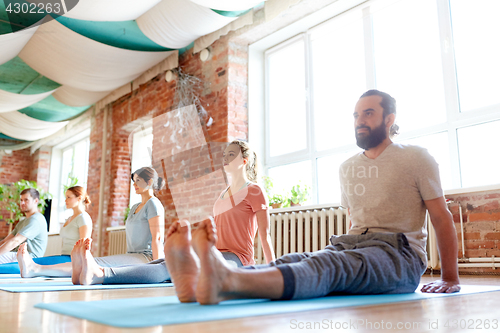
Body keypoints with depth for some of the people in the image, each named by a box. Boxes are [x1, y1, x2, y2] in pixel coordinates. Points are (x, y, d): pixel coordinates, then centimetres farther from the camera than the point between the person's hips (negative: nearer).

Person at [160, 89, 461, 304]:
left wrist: (451, 280, 1)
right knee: (292, 262, -28)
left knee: (328, 266, -37)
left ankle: (226, 281, -64)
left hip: (398, 254, -5)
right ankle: (200, 280, -53)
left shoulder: (417, 159, 3)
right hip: (350, 246, 5)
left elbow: (442, 218, 2)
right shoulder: (347, 168, 19)